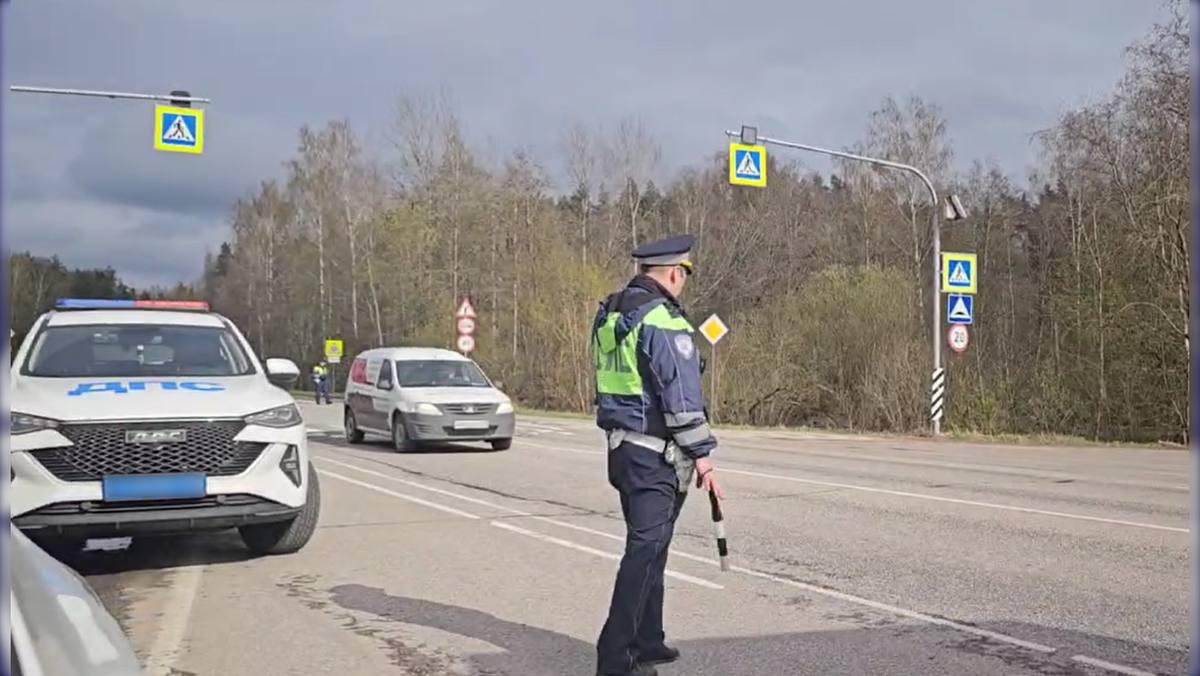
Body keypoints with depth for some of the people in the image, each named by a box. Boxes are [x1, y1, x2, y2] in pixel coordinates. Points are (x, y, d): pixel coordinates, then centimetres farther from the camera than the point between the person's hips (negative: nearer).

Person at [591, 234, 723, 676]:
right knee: (645, 550, -5)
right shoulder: (663, 320, -17)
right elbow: (682, 396, -18)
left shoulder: (610, 313, 10)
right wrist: (702, 454, -13)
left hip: (622, 448, 9)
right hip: (656, 453, -9)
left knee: (647, 546, 19)